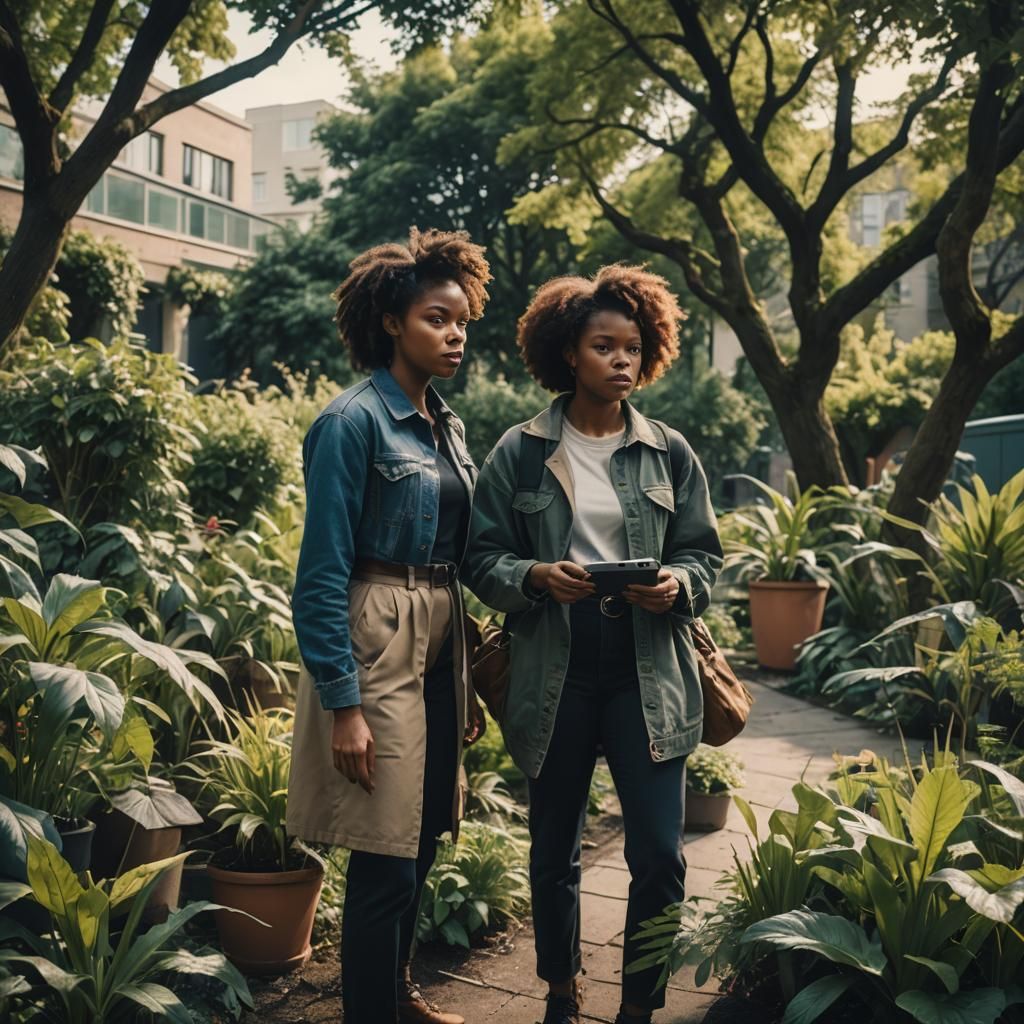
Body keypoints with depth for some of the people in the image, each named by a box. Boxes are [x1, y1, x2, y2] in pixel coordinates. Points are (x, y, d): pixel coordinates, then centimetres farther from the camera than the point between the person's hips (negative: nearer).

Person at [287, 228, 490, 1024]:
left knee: (420, 844, 18)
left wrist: (467, 682, 14)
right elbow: (323, 572, -15)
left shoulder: (446, 426, 10)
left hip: (440, 650, 8)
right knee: (387, 860, 0)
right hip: (378, 651, -7)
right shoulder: (354, 421, -13)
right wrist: (343, 703, -18)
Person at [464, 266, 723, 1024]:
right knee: (554, 849, 14)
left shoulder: (670, 453, 5)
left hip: (648, 670, 1)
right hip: (554, 670, 0)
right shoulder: (519, 454, 1)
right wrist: (535, 577, -18)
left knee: (660, 855, -2)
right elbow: (483, 559, 1)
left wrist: (680, 585, -13)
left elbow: (704, 554, 8)